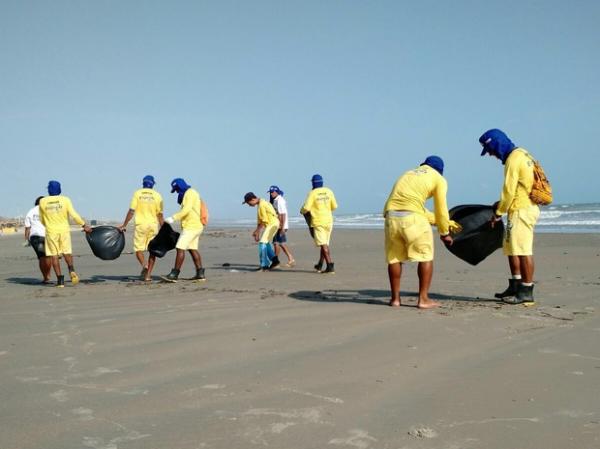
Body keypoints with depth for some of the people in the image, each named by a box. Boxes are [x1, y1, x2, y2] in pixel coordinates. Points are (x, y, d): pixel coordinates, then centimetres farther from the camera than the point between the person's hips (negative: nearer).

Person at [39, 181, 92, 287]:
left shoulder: (43, 201, 1)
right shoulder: (65, 200, -3)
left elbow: (42, 219, 11)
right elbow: (74, 215, -9)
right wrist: (84, 225, -2)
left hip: (51, 231, 0)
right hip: (64, 230, 0)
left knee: (54, 255, 5)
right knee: (67, 252, 12)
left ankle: (60, 279, 0)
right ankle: (71, 270, -16)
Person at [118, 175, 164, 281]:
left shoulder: (137, 193, 2)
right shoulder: (157, 195, 4)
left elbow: (131, 211, -3)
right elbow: (160, 215, 2)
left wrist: (124, 225, 3)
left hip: (141, 225, -1)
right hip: (153, 225, 1)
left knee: (138, 249, 6)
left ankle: (144, 265, -21)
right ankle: (148, 274, 5)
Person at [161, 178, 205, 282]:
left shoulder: (190, 193, -10)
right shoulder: (187, 194, 22)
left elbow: (186, 210, -21)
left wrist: (174, 218, -23)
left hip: (191, 226, -11)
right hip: (194, 226, 11)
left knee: (180, 248, -12)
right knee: (193, 249, 10)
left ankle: (174, 274, -13)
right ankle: (200, 274, 10)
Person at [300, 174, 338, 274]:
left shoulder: (312, 193, -8)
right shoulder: (329, 191, 5)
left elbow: (306, 208, -13)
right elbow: (334, 206, 7)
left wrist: (301, 211, 9)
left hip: (318, 222, -5)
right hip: (329, 221, 5)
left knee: (323, 245, -6)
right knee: (325, 244, 16)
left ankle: (330, 266, -15)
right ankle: (320, 265, 26)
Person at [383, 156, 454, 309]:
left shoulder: (409, 174, 31)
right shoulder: (439, 179, 13)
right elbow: (441, 209, 11)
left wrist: (441, 221, 41)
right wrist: (444, 233, 26)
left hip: (391, 215, 5)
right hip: (412, 217, -5)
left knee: (394, 257, 17)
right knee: (426, 257, 9)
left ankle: (395, 298, 22)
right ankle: (423, 299, 9)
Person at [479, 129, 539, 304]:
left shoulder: (513, 159, -14)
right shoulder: (520, 154, 16)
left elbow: (509, 190, -16)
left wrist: (499, 213, -8)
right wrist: (501, 203, 18)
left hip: (522, 210, -10)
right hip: (525, 207, 10)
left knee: (523, 251, -8)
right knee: (511, 249, 16)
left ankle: (526, 292, -4)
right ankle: (515, 287, 23)